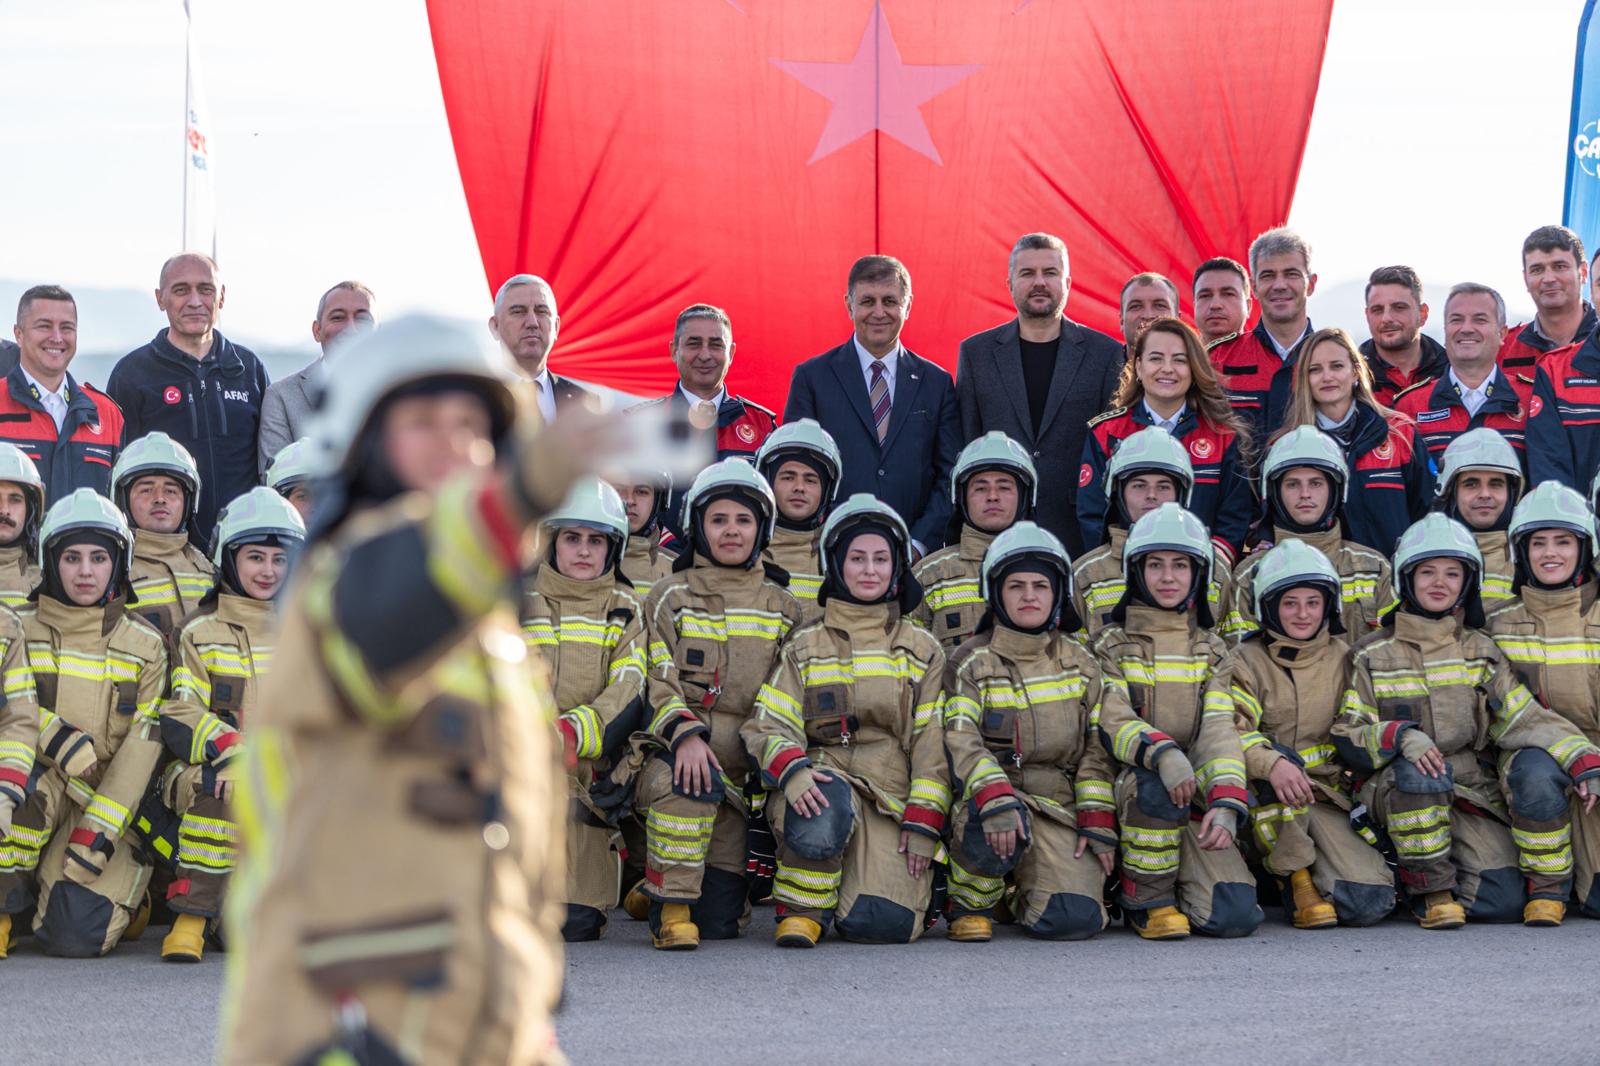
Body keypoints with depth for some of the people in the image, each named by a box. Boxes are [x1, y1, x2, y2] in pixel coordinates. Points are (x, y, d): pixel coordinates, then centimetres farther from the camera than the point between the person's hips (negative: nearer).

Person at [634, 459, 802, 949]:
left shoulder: (783, 609, 15)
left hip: (741, 768, 2)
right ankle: (670, 907, -24)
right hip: (675, 748, -2)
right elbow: (656, 681, -4)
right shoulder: (669, 597, 7)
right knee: (685, 779, -41)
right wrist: (684, 733, -23)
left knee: (720, 922, -6)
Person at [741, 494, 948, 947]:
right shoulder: (804, 648, 15)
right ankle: (802, 906, -13)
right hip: (822, 782, -1)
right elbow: (767, 726, 4)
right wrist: (792, 770, -20)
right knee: (826, 810, -41)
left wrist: (923, 823, -3)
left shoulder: (923, 651, 16)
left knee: (884, 923, -22)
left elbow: (932, 744, 9)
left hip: (892, 798, 1)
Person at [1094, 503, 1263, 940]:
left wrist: (1226, 803, -17)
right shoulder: (1111, 645, 7)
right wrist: (1162, 754, -31)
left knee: (1236, 916, -20)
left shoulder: (1210, 649, 15)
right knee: (1158, 787, -40)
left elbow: (1220, 729, 1)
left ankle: (1177, 891, 15)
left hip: (1196, 795, 2)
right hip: (1134, 783, -2)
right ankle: (1145, 899, -15)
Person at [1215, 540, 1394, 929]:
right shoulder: (1246, 663, -1)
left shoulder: (1343, 659, 11)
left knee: (1369, 902, -20)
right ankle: (1296, 878, -19)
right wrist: (1273, 763, -36)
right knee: (1279, 755, -37)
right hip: (1267, 803, -2)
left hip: (1329, 797, 3)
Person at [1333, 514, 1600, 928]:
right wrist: (1399, 737, -24)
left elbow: (1526, 718, 0)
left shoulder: (1481, 652, 11)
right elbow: (1347, 735, -3)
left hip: (1471, 792, 1)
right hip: (1395, 791, -1)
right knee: (1417, 771, -38)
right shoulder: (1373, 657, 5)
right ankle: (1432, 889, -20)